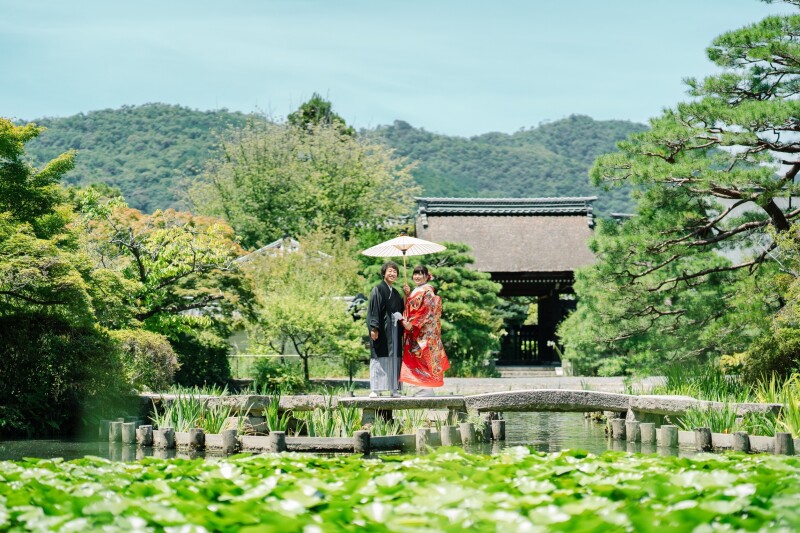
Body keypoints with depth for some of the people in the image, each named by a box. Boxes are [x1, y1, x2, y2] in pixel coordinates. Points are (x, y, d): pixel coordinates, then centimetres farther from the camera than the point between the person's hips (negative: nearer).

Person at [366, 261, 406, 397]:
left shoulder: (396, 293, 18)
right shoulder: (378, 290, -3)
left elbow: (400, 312, 22)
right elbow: (373, 309, -10)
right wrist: (374, 328, -18)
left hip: (394, 331, 7)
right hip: (381, 330, -7)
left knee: (394, 359, 5)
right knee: (379, 358, -8)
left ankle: (394, 388, 7)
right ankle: (375, 389, -8)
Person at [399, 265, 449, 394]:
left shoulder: (428, 291, -9)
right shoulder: (415, 292, 18)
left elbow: (426, 311, -16)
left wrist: (412, 324, -18)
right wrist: (406, 321, 4)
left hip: (424, 331, -9)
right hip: (413, 331, 9)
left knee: (424, 358, -9)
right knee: (414, 359, 7)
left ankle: (427, 388, -8)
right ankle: (424, 388, 9)